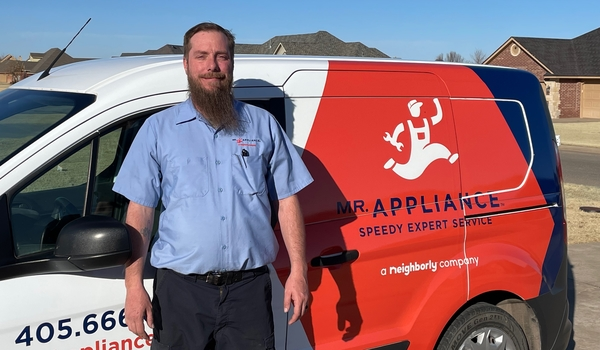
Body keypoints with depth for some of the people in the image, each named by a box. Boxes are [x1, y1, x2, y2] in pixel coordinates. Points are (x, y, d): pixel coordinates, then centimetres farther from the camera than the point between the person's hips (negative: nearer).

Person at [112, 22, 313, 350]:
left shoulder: (263, 124, 7)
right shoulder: (157, 129, 4)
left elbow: (286, 202, 7)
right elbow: (139, 212, 2)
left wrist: (298, 271, 0)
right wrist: (134, 286, -6)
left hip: (250, 289, 1)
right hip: (180, 289, 0)